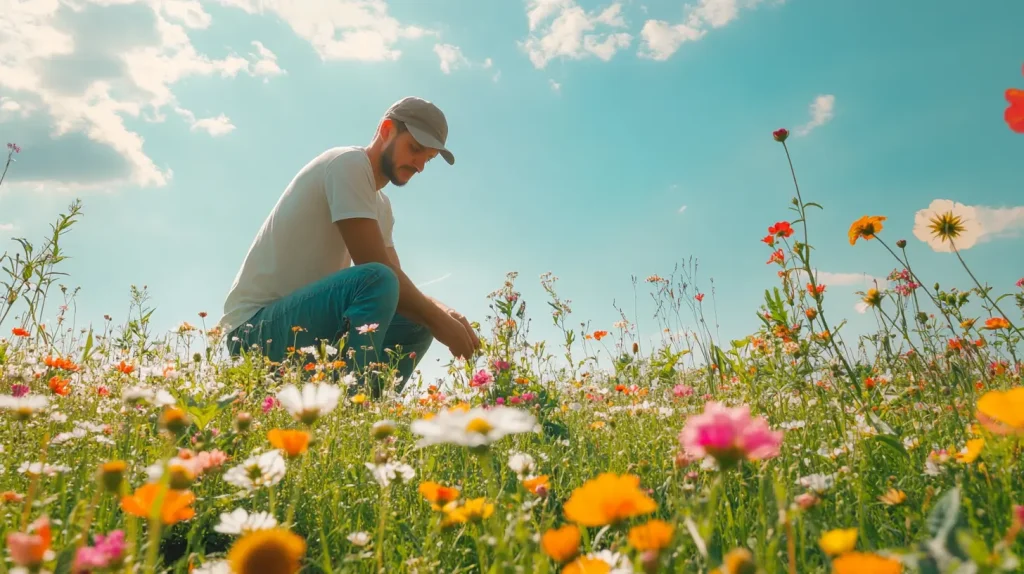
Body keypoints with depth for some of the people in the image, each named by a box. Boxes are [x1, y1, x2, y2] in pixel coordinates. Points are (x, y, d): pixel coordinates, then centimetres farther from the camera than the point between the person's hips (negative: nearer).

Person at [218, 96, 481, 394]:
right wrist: (438, 320, -11)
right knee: (376, 280, -29)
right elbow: (378, 273, -20)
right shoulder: (349, 163, -12)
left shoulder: (381, 205, 14)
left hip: (305, 325, 9)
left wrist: (443, 311, -8)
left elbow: (399, 287, 12)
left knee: (417, 325, 5)